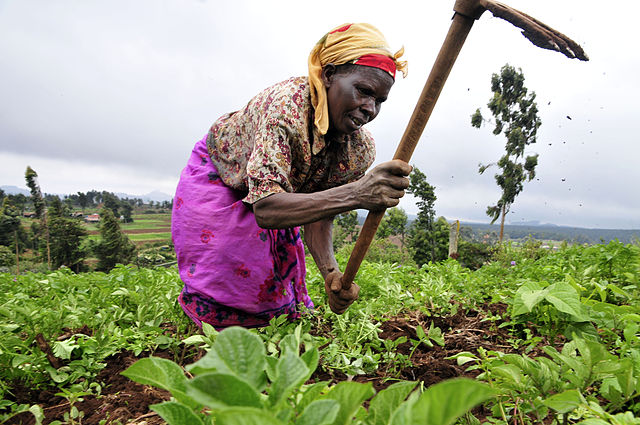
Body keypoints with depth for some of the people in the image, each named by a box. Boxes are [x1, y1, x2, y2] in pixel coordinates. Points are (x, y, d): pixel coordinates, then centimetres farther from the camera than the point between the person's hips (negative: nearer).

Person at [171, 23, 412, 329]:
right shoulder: (286, 105, -42)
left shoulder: (361, 150, -24)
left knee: (279, 278, 10)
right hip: (217, 173, -4)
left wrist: (330, 272, -38)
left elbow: (317, 216, -19)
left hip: (269, 191, 5)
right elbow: (265, 209, -51)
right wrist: (355, 194, -62)